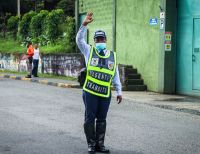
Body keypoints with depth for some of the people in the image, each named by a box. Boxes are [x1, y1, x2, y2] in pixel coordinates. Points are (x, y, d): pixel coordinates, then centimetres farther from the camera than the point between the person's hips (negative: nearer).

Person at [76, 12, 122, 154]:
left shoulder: (112, 56, 12)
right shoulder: (89, 51, 6)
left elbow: (116, 75, 14)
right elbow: (79, 39, -8)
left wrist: (119, 91, 11)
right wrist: (84, 24, -21)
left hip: (106, 93, 2)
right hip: (90, 92, -2)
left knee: (102, 119, 9)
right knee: (90, 118, 2)